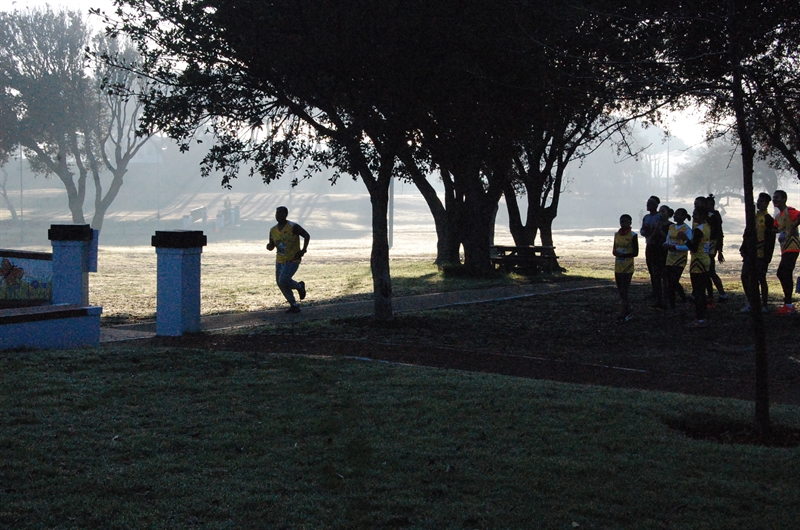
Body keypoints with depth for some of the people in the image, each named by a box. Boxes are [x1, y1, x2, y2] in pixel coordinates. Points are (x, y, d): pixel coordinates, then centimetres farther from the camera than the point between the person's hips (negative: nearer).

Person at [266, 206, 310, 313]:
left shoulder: (293, 227, -15)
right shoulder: (273, 230, 2)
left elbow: (307, 236, -7)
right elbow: (272, 246, 10)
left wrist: (303, 250, -14)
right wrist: (269, 246, -14)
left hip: (293, 260, -7)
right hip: (280, 260, 7)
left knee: (283, 281, -19)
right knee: (281, 284, 7)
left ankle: (299, 286, 12)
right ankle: (294, 306, 20)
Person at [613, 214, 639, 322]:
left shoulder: (633, 235, -8)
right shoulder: (617, 234, 9)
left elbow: (635, 253, -9)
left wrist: (624, 255, -23)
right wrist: (615, 253, -10)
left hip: (628, 267, -6)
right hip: (618, 267, 6)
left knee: (625, 290, -8)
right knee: (621, 290, 10)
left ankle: (622, 315, -9)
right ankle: (628, 311, 21)